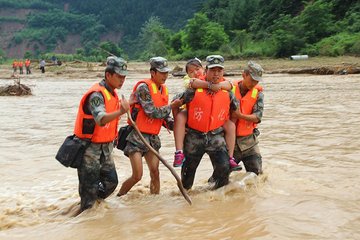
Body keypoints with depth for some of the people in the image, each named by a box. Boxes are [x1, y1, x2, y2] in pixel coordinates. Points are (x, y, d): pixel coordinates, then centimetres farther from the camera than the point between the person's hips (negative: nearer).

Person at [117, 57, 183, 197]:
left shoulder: (163, 89, 10)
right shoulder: (143, 87, -15)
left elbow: (164, 116, 14)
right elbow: (152, 112, -21)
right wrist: (172, 106, -11)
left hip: (152, 137, 7)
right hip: (137, 136, -7)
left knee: (155, 172, 4)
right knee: (137, 175, -8)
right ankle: (118, 198, 11)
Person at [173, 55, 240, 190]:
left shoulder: (227, 92, -3)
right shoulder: (195, 89, -13)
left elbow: (236, 109, 15)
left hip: (216, 136, 1)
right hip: (194, 136, -1)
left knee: (224, 167, -14)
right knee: (189, 169, 12)